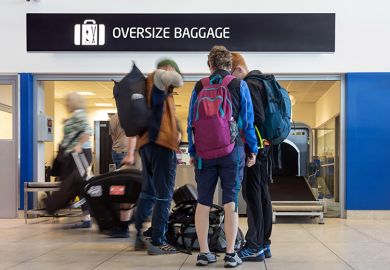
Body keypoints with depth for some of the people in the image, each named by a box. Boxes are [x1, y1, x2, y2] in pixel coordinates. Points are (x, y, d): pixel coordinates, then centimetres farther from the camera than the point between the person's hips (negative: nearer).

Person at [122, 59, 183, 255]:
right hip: (162, 143, -9)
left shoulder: (145, 85, 23)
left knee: (148, 191, 16)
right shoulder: (158, 77, 0)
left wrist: (131, 153, 19)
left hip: (145, 143, 9)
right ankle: (157, 242, -4)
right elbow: (178, 80, -23)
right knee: (164, 195, -5)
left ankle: (139, 237, 20)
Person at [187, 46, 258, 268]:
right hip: (232, 150, -1)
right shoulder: (239, 85, 1)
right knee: (231, 202, 2)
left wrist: (192, 151, 13)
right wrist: (253, 149, 7)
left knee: (203, 202, 7)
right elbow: (248, 121, 0)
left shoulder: (199, 86, 5)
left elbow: (191, 122, 6)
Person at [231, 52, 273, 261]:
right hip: (263, 146, 10)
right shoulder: (259, 82, 18)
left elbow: (257, 118, -21)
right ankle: (264, 244, 20)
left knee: (252, 195, -7)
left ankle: (254, 247, -3)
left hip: (253, 146, -10)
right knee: (262, 194, 12)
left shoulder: (249, 85, -13)